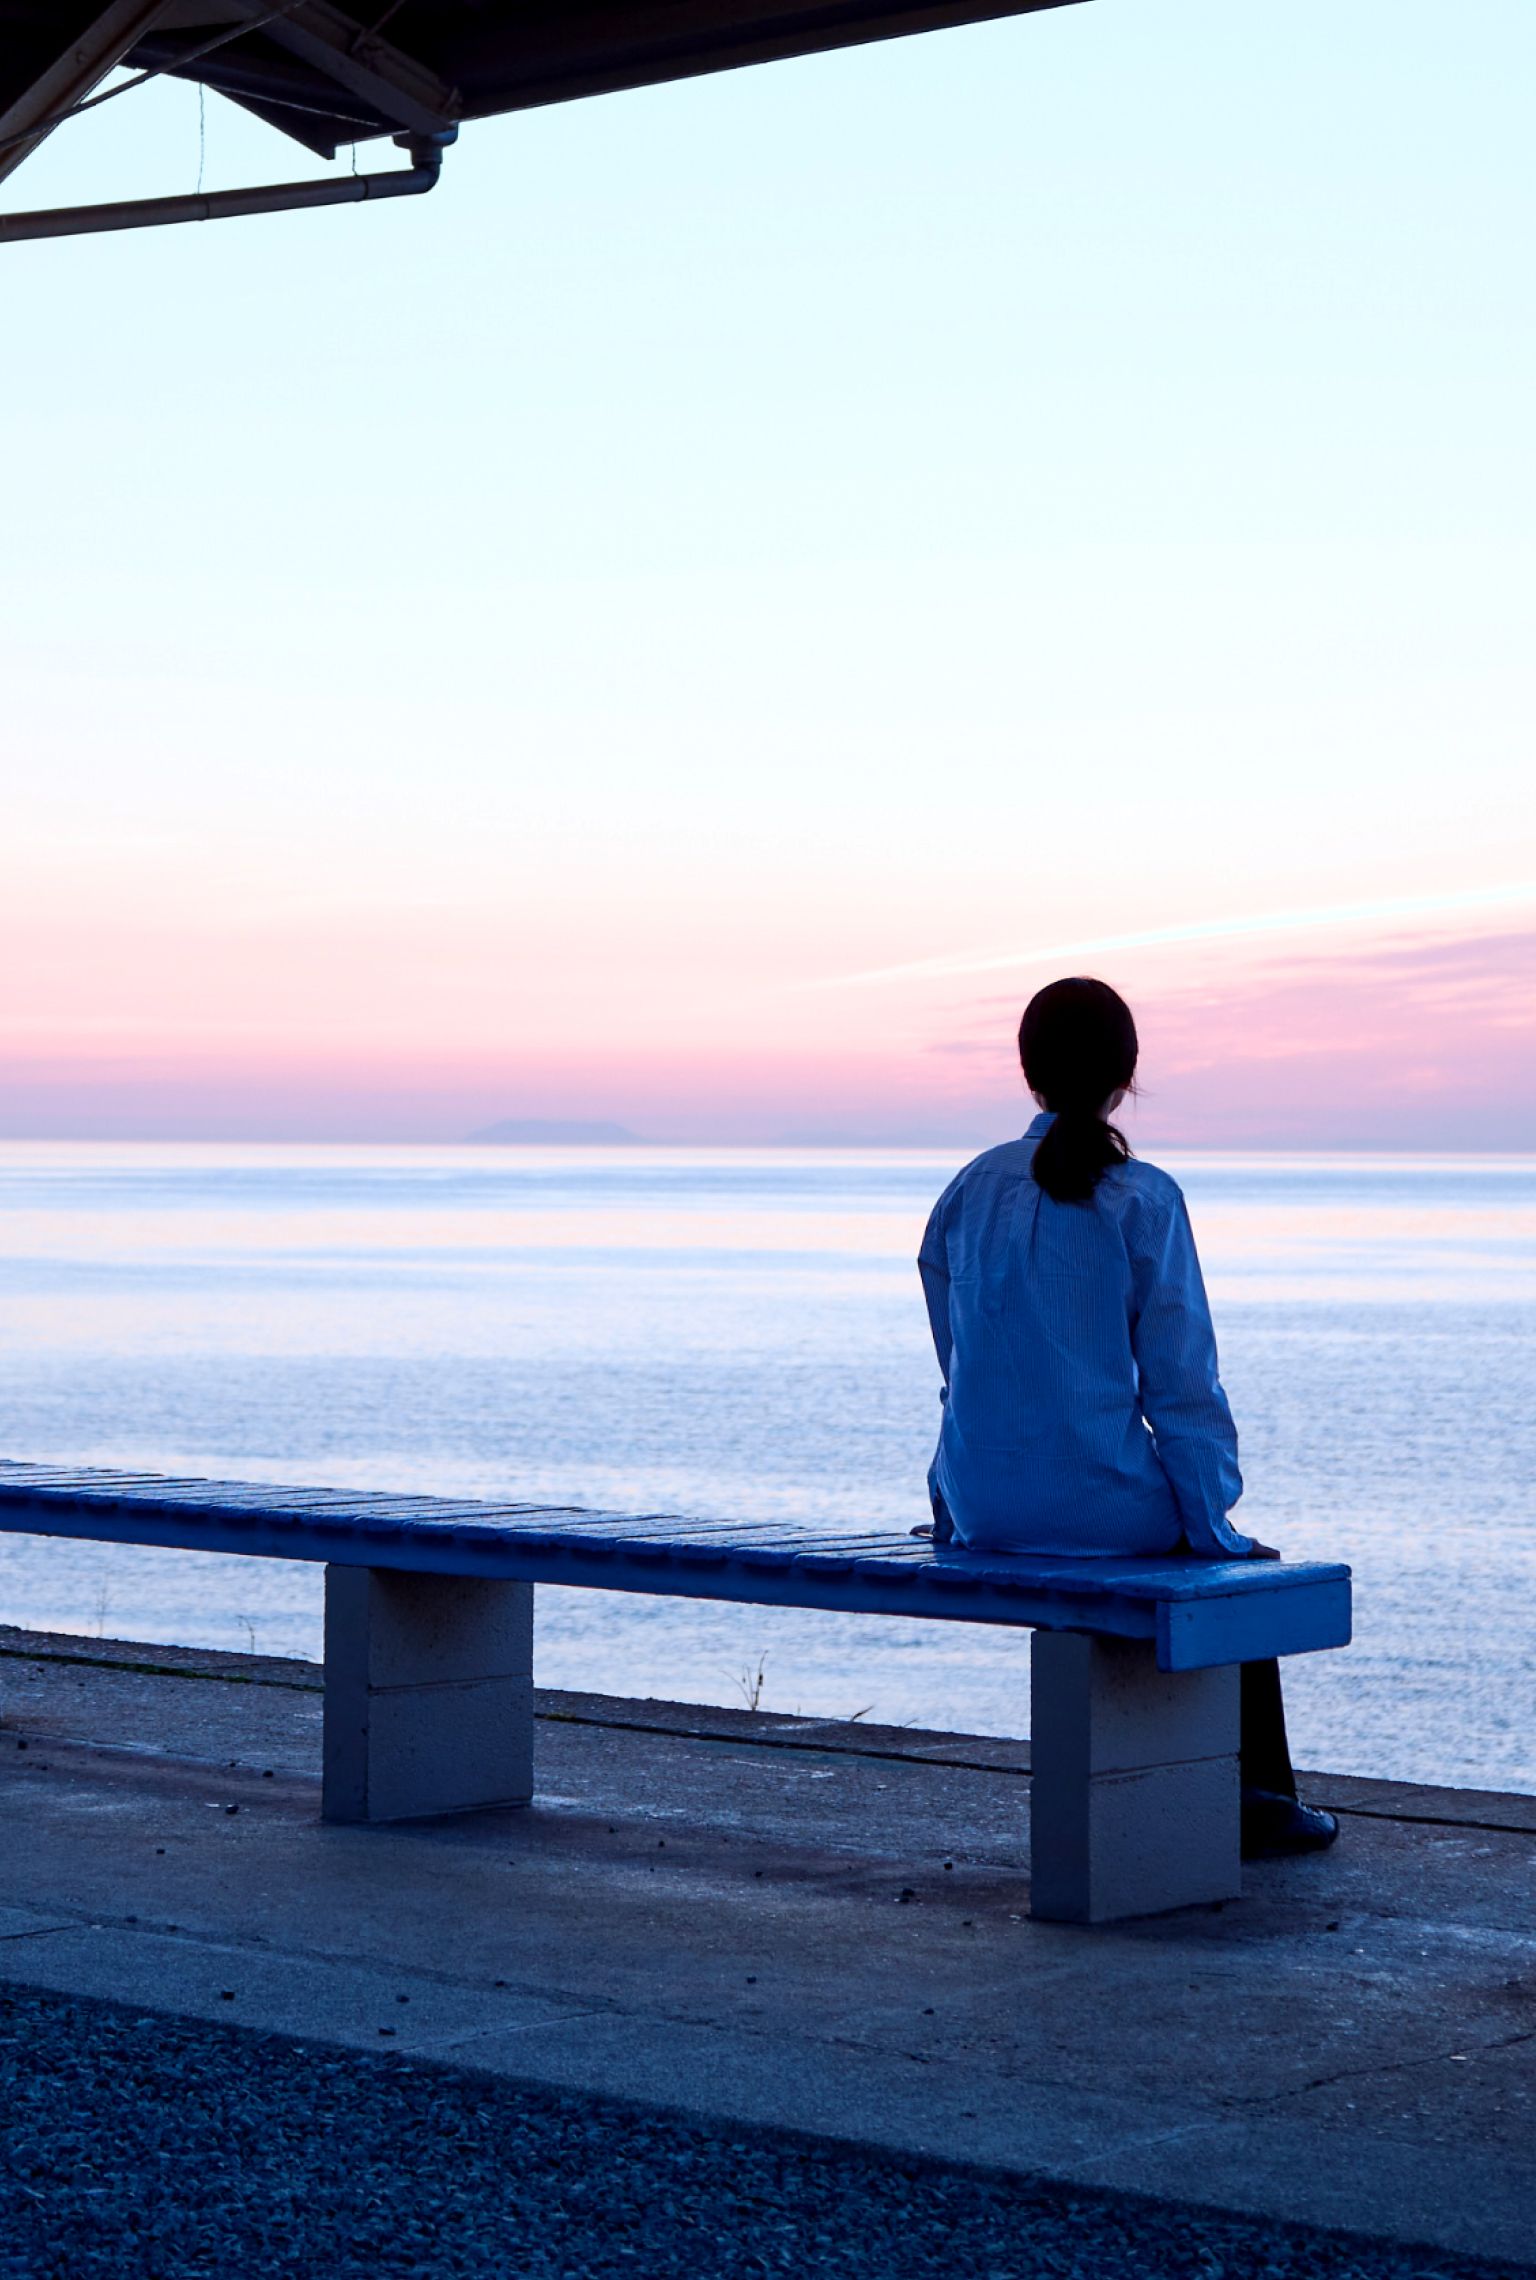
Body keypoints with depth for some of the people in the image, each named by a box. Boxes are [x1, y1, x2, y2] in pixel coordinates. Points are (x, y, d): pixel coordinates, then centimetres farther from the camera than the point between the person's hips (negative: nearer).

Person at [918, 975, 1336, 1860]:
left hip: (984, 1508, 5)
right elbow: (1181, 1380, -10)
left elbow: (962, 1362, 12)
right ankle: (1259, 1800, 29)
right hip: (1099, 1499, -5)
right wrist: (1216, 1522, 0)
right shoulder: (1141, 1200, -11)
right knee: (1241, 1564, 26)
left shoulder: (972, 1190, 4)